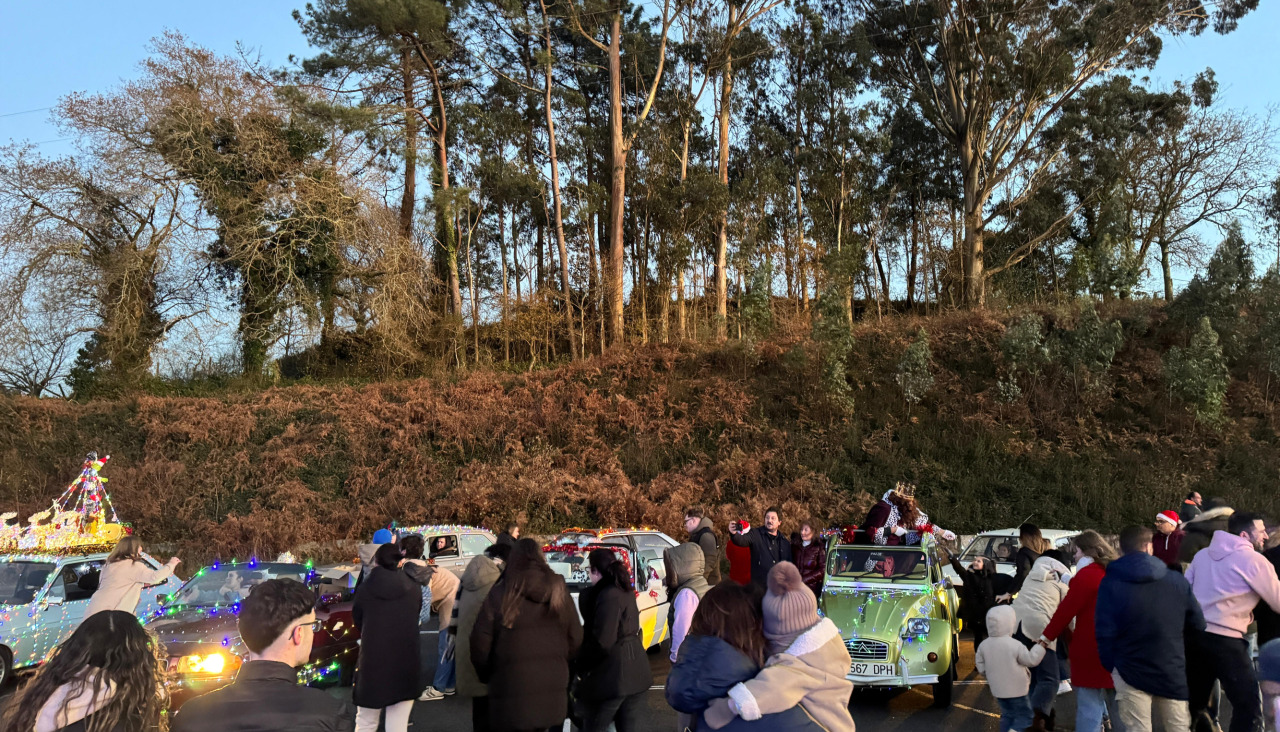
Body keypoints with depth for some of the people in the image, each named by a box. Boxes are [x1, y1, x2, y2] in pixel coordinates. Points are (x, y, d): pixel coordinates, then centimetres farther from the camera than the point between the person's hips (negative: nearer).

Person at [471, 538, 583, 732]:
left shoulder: (498, 594, -7)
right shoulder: (559, 592, 4)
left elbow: (480, 645, -7)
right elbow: (575, 640, 6)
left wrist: (486, 675, 10)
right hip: (552, 695, 4)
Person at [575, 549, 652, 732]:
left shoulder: (608, 595, -18)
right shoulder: (626, 591, 10)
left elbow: (602, 643, -21)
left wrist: (580, 666, -8)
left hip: (612, 676, -9)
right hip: (636, 673, 9)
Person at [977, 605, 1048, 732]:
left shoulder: (984, 645, -5)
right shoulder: (1015, 645, -22)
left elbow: (981, 667, 4)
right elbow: (1031, 660, -12)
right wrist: (1041, 645, -2)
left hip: (998, 690, 6)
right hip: (1017, 690, -5)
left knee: (1007, 715, 20)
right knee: (1024, 717, 7)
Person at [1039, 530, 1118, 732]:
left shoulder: (1087, 574, -12)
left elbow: (1066, 609, -12)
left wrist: (1046, 637, -5)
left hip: (1091, 650, -8)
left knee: (1089, 705, -6)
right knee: (1115, 705, 20)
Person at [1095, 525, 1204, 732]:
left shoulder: (1111, 582, -8)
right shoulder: (1177, 580, 1)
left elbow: (1105, 632, -10)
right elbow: (1197, 624, 5)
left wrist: (1110, 665, 3)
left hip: (1131, 673, -3)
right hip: (1172, 671, 3)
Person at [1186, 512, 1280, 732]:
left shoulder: (1203, 554, 12)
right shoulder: (1254, 560, -7)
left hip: (1194, 634, 7)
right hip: (1225, 640, -7)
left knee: (1194, 702, 18)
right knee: (1249, 706, 2)